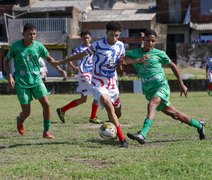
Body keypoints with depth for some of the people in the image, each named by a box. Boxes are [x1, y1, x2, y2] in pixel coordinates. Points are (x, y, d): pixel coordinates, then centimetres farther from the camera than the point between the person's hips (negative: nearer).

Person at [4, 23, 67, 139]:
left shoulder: (38, 45, -2)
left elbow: (49, 58, 13)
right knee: (26, 112, -1)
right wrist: (9, 76, -8)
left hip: (36, 81, 3)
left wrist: (59, 69, 1)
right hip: (22, 83, -3)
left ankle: (46, 131, 2)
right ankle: (20, 120, 37)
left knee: (46, 104, -12)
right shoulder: (16, 46, -10)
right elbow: (7, 60, 3)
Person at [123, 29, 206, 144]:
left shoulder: (159, 54, 1)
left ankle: (142, 134, -49)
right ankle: (199, 125, 31)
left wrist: (181, 84, 15)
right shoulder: (135, 53, 4)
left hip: (162, 86, -4)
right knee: (174, 114, 10)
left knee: (152, 104, -32)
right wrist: (138, 60, -25)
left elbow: (173, 66, 13)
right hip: (149, 91, 4)